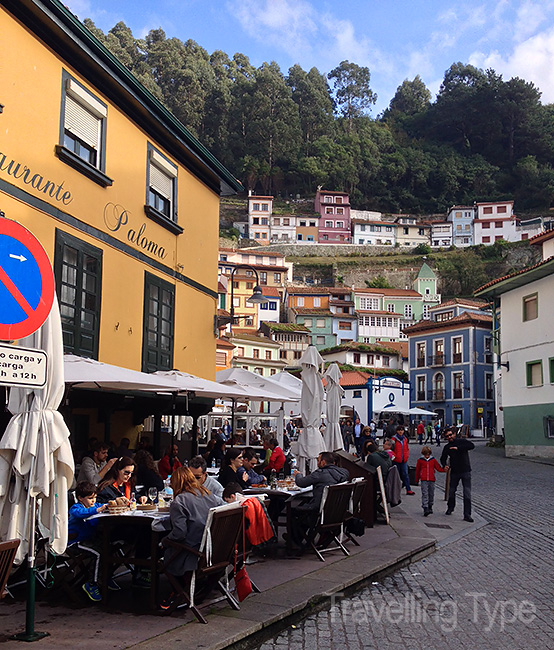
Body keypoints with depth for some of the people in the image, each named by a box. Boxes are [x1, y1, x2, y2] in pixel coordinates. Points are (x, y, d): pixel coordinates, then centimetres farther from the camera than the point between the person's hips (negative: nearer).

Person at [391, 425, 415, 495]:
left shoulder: (405, 439, 10)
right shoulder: (394, 438, -6)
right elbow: (391, 448, -5)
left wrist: (407, 455, 8)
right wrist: (394, 455, -12)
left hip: (404, 460, 4)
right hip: (396, 460, -4)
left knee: (405, 474, 1)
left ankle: (408, 489, 2)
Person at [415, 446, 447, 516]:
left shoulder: (433, 460, 8)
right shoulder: (420, 460, 5)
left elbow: (438, 468, 8)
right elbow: (417, 470, 11)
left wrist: (444, 469, -12)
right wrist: (417, 480, 14)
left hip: (432, 480, 2)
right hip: (424, 480, -2)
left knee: (431, 494, 10)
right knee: (425, 494, -10)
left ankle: (430, 507, 27)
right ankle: (425, 509, -16)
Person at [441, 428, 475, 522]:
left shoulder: (462, 441, -4)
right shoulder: (447, 447, 8)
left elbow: (472, 445, -21)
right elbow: (443, 458, 14)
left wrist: (458, 448, -24)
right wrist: (444, 465, -7)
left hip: (465, 471, -3)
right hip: (454, 472, 3)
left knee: (467, 493, -8)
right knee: (451, 491, 12)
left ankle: (467, 515, -4)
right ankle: (450, 508, 39)